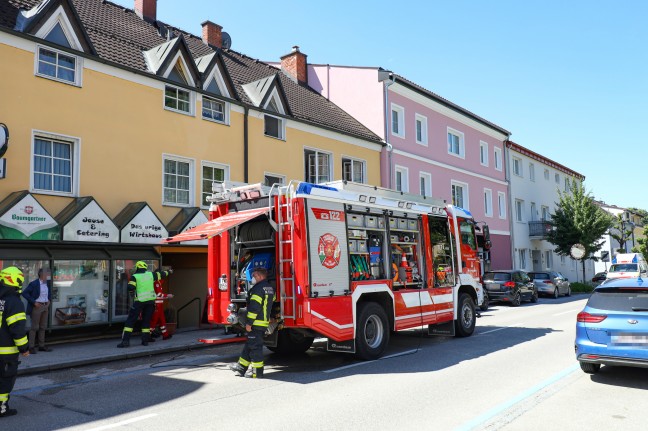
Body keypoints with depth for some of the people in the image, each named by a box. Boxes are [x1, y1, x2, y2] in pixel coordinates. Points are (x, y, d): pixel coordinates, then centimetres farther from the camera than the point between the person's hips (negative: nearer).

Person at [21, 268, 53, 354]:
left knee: (43, 327, 11)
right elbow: (25, 293, -14)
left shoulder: (47, 283, 8)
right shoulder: (34, 284, -12)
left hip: (45, 306, 7)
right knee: (34, 327, -2)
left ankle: (42, 346, 19)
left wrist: (49, 300, 10)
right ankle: (31, 347, 5)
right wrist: (34, 302, -16)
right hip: (37, 307, -7)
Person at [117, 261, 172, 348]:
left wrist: (132, 289, 10)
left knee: (130, 320, 0)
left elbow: (130, 288, -14)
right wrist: (169, 272, 42)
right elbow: (161, 274, 23)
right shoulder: (150, 274, 7)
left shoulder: (134, 277, -3)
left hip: (139, 301, -3)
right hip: (150, 300, 4)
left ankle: (125, 340, -7)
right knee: (146, 321, 13)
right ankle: (145, 340, 11)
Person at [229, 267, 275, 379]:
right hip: (265, 322, 10)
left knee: (255, 346, -3)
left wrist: (249, 322, -18)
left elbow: (254, 307, -21)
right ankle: (241, 366, 26)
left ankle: (257, 371, 2)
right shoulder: (270, 288, 14)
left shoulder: (258, 288, -16)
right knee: (249, 345, 17)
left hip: (256, 323, -10)